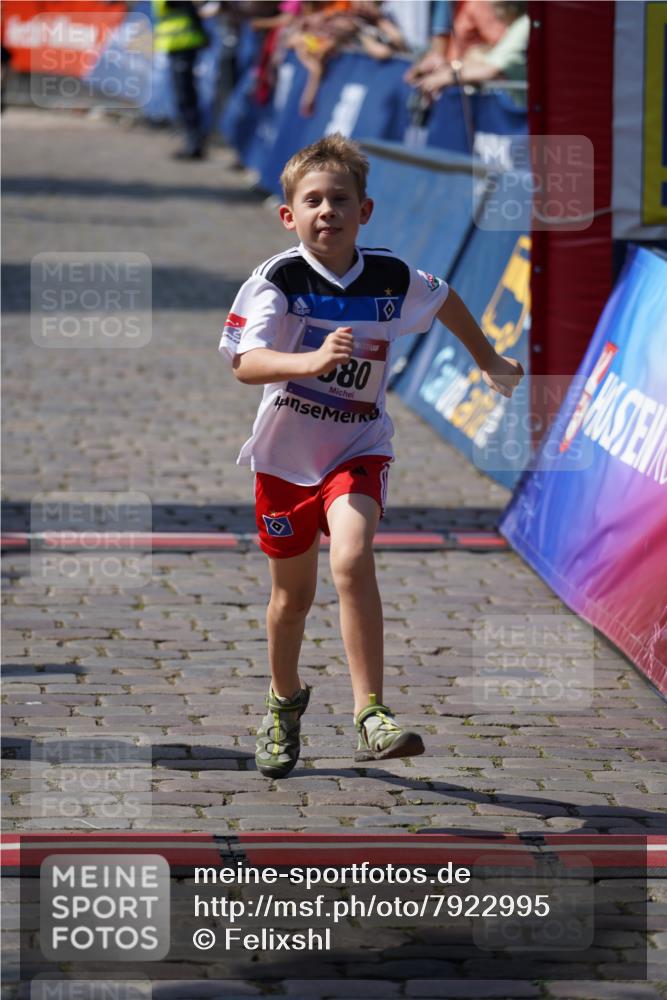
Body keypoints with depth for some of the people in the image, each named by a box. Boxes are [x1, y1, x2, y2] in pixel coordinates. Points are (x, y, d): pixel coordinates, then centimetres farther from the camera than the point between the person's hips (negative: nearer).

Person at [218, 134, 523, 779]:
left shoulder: (393, 279, -7)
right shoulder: (278, 279, -16)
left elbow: (444, 301, 17)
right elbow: (245, 363, -30)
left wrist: (487, 361, 29)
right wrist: (312, 360, -47)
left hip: (359, 449, 0)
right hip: (285, 453, 0)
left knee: (352, 560, -26)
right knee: (293, 593, 14)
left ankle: (370, 715, -26)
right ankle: (284, 702, 42)